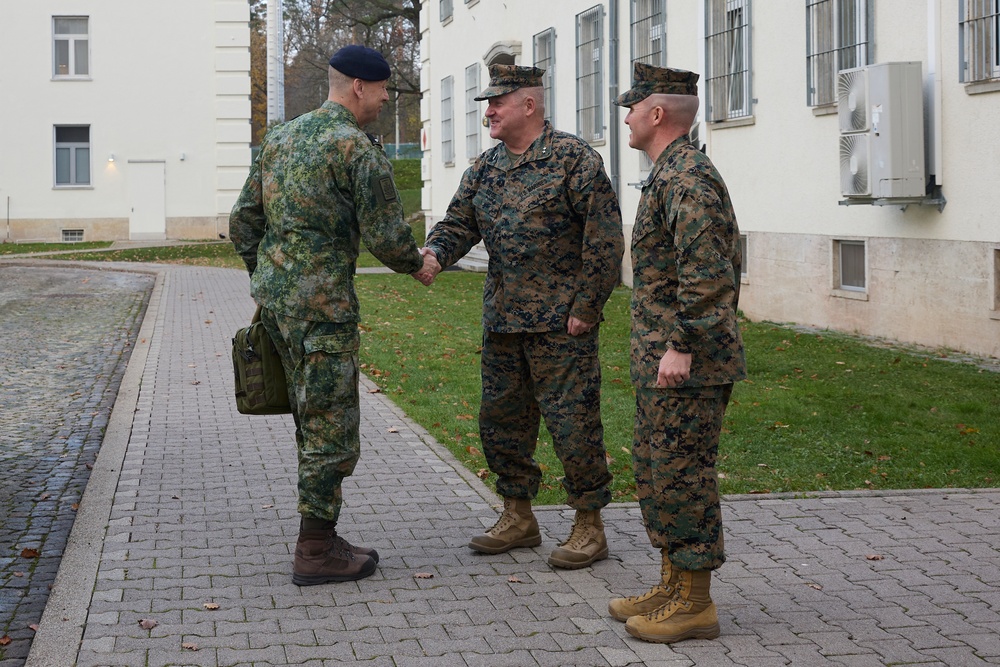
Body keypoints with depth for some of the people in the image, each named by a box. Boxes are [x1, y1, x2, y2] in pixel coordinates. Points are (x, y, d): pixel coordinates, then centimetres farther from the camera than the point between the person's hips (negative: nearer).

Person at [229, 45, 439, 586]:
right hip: (321, 302, -9)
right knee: (331, 426, -1)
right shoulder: (358, 149, -11)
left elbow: (243, 222, 17)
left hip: (271, 293, 9)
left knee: (312, 420, 16)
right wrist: (417, 264, 7)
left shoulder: (280, 137, 14)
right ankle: (316, 552, 4)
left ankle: (320, 539, 23)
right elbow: (385, 236, -13)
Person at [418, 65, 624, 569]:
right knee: (500, 417, 12)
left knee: (571, 420, -4)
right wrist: (434, 253, -12)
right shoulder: (485, 167, 12)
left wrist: (586, 308, -13)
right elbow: (460, 222, 11)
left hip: (560, 320, -7)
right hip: (502, 318, 7)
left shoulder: (574, 159, -9)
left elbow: (604, 239, -11)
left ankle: (589, 527, 8)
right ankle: (518, 517, 26)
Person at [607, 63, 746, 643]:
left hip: (686, 364, -11)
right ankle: (673, 587, 25)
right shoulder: (674, 174, 17)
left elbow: (709, 271, -26)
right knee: (655, 471, 16)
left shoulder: (686, 177, -17)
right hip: (662, 361, 11)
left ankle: (696, 605, 4)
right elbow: (722, 267, 23)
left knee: (683, 476, -4)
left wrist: (682, 346, -24)